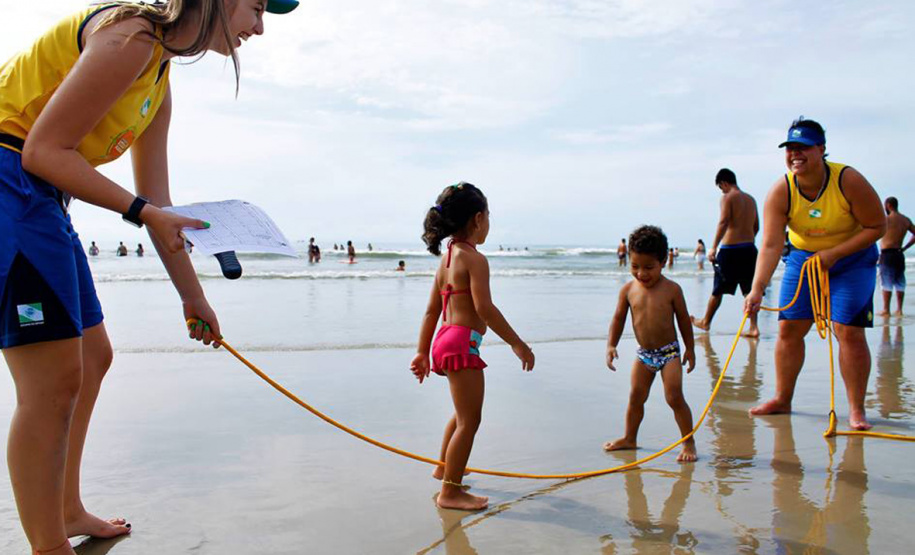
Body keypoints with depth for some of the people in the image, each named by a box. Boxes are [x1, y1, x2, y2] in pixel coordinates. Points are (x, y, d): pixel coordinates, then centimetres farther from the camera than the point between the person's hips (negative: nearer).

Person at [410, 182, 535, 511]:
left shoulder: (447, 257, 14)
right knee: (469, 421, -2)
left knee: (464, 412, 28)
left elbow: (432, 310, 15)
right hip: (462, 343, -10)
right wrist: (518, 344, -16)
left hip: (446, 340, 10)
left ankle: (444, 467, 44)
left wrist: (423, 352, 18)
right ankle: (450, 492, 4)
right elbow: (484, 308, -22)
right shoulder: (475, 259, -13)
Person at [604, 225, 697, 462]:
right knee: (636, 397, 11)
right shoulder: (628, 289, -3)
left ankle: (689, 442, 7)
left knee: (674, 397, -7)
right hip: (643, 354, 4)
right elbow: (618, 319, 4)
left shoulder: (671, 289, -10)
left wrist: (690, 349, 4)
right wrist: (611, 345, -6)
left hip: (669, 352, -3)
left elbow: (683, 319, 0)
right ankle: (629, 438, 26)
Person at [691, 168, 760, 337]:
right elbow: (756, 227, 19)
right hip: (749, 249, 6)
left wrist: (713, 247, -20)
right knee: (749, 290, 6)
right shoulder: (751, 199, 14)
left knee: (718, 289, 7)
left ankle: (705, 322, 21)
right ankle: (753, 327, -1)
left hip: (730, 249, -6)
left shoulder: (727, 197, -6)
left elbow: (723, 222, -18)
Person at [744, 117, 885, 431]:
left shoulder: (848, 181, -23)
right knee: (789, 328, 1)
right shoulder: (780, 192, -18)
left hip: (852, 258, -3)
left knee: (849, 331, -10)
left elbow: (877, 226, -15)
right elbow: (771, 245, -26)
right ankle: (782, 400, 16)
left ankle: (856, 410, 2)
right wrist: (757, 289, -38)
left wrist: (834, 253, -24)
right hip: (803, 258, 3)